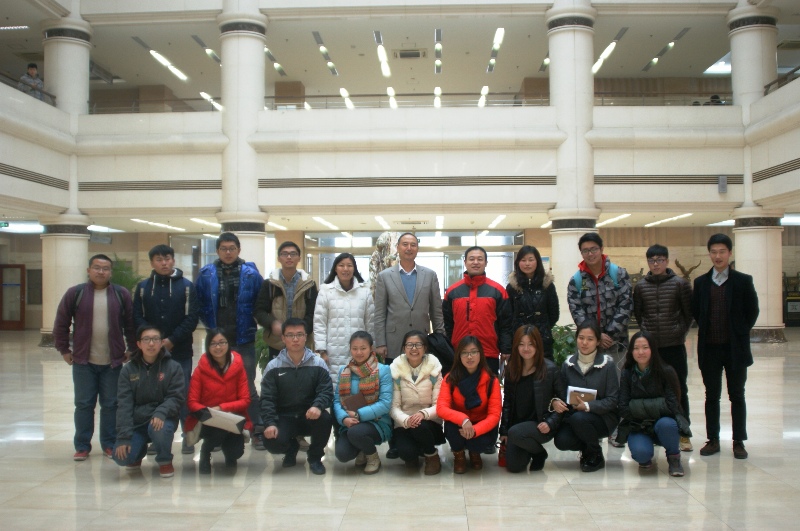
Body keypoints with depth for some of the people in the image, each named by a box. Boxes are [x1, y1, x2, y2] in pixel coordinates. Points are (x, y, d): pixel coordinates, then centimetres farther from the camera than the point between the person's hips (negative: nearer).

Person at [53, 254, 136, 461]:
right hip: (83, 361, 0)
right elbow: (61, 324, 4)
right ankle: (82, 446, 17)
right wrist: (64, 350, 3)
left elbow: (131, 324, 7)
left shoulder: (122, 294, 2)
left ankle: (109, 445, 18)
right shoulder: (75, 293, -1)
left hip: (113, 362, 1)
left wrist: (132, 349, 6)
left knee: (110, 405, 7)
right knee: (84, 404, 6)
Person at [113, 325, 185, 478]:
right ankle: (139, 450, 20)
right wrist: (123, 437, -15)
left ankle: (165, 461, -5)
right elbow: (124, 404, -5)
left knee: (158, 429, -37)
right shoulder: (128, 370, 1)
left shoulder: (173, 367, -3)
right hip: (137, 421, 2)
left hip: (163, 419, -2)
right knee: (121, 457, -19)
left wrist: (161, 413, -31)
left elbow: (176, 397, -10)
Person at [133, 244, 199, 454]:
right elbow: (137, 318, 2)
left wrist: (172, 340, -12)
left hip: (180, 351, -2)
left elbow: (191, 318, -5)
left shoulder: (186, 286, 2)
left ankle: (188, 435, 10)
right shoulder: (143, 287, 8)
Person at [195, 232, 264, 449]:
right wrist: (210, 324, 3)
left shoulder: (251, 274, -3)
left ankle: (257, 431, 12)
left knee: (248, 386, 3)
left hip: (244, 340, -2)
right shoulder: (206, 274, 1)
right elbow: (199, 304, 9)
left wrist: (250, 322, -1)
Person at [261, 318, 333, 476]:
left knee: (325, 418, -34)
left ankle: (315, 457, -2)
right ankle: (292, 448, 15)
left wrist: (317, 406, -32)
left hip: (310, 416, 0)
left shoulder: (318, 364, -2)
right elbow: (267, 398, -4)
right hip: (284, 418, 0)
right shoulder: (273, 367, -1)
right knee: (272, 442, -28)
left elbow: (326, 391, -9)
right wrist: (270, 423, -20)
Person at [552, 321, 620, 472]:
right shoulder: (568, 364, 2)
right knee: (561, 441, -25)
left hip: (603, 417, -3)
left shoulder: (608, 364, -9)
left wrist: (588, 406, -26)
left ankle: (596, 456, -5)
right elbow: (562, 393, 6)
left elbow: (613, 400, -12)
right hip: (573, 416, 3)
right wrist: (556, 401, -18)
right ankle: (587, 447, 12)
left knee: (579, 418, -35)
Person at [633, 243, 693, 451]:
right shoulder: (640, 286, 4)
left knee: (679, 389, 5)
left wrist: (681, 332, 1)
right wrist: (647, 332, 5)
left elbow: (689, 312, 4)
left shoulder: (680, 284, -1)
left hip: (675, 346, -1)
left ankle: (683, 433, 14)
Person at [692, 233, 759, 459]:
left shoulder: (743, 281, -1)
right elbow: (695, 311, 12)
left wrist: (741, 332, 1)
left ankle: (739, 442, 15)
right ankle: (713, 440, 17)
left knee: (737, 396, 6)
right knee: (711, 396, 8)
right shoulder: (701, 282, 5)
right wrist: (706, 329, 5)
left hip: (735, 348, -2)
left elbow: (753, 311, 3)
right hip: (709, 348, 2)